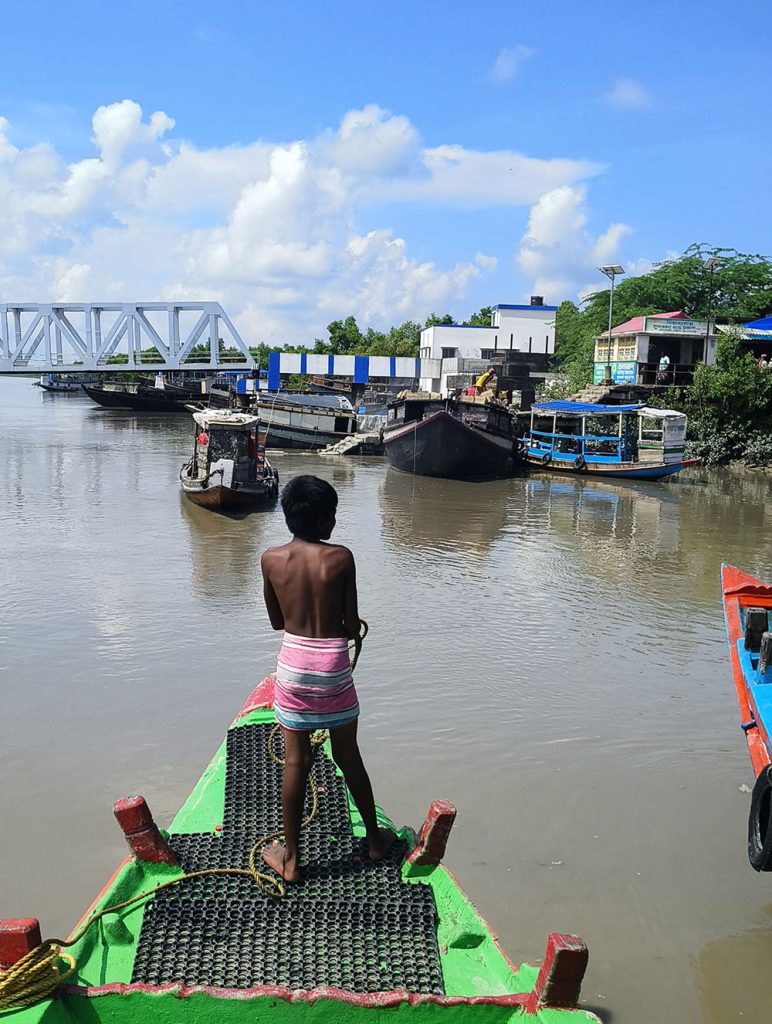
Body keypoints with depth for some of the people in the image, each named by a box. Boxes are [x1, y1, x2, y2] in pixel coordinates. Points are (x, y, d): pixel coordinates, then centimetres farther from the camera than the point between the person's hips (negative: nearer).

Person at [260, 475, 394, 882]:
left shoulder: (271, 559, -6)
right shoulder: (341, 558, -12)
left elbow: (276, 621, 5)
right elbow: (352, 626, -7)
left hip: (292, 665, 1)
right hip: (333, 666, -1)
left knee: (295, 762, 9)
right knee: (348, 758, 16)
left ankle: (290, 857, 18)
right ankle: (375, 838, 34)